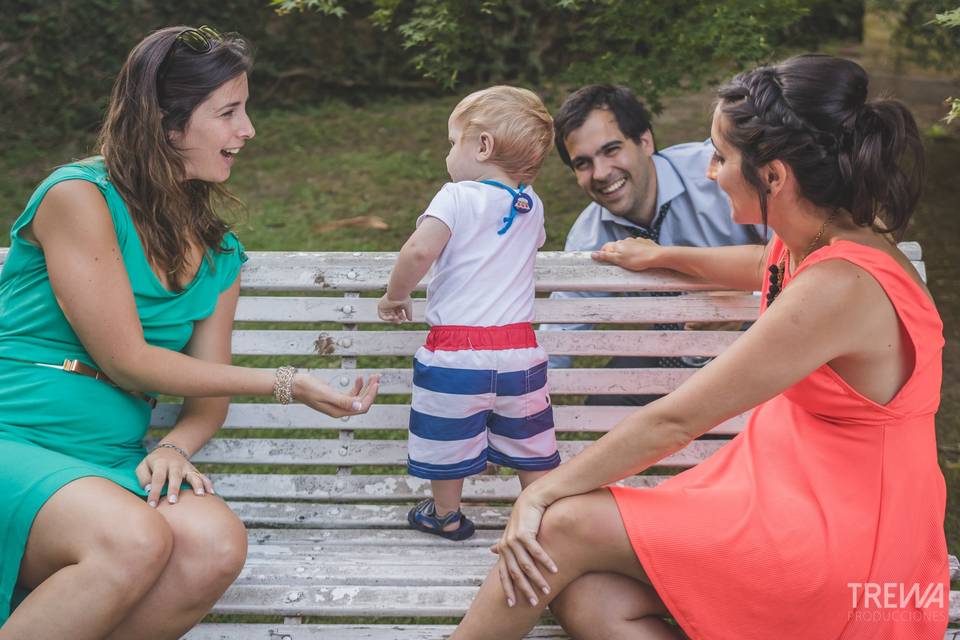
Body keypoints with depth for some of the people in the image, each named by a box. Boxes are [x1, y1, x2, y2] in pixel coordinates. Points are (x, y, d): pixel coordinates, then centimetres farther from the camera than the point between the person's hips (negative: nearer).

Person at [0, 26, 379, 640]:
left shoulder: (220, 255, 11)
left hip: (112, 463, 6)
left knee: (217, 545, -27)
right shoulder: (79, 197, -9)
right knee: (135, 540, -35)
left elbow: (209, 392, 11)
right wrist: (287, 383, -9)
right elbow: (128, 363, -12)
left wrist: (175, 448, -13)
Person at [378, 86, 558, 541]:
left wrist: (395, 295, -9)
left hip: (455, 351, -4)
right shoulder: (532, 206, 8)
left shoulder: (457, 197, -10)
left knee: (447, 436, 15)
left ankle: (445, 516, 30)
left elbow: (419, 250, -24)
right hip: (517, 348, 4)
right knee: (528, 438, 16)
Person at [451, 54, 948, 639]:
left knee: (564, 524, -14)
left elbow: (674, 422, -22)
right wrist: (662, 256, 42)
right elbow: (768, 266, 32)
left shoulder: (839, 287, -26)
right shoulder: (815, 244, 2)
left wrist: (542, 494, -13)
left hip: (842, 543, -8)